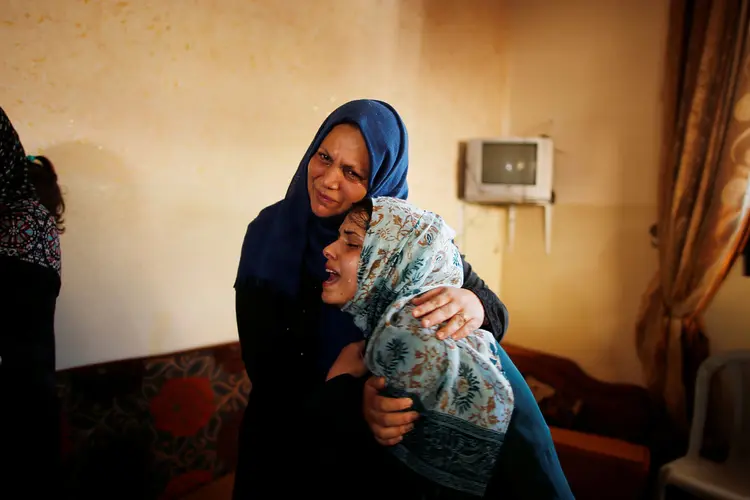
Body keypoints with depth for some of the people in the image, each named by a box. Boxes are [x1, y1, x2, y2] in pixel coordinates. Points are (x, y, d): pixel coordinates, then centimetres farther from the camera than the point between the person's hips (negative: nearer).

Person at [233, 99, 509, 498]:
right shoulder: (270, 233, -15)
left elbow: (494, 310, -16)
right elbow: (264, 362, -20)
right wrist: (351, 401, -37)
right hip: (287, 440, 1)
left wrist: (475, 304, -41)